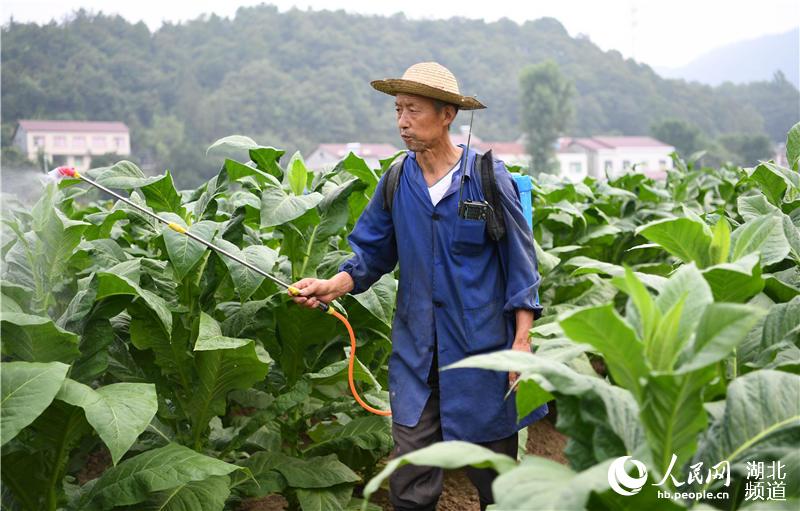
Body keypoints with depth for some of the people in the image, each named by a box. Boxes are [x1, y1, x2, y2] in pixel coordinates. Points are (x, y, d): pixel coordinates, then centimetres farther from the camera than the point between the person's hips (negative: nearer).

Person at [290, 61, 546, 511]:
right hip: (417, 354, 3)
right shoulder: (395, 183, 3)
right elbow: (372, 253, 11)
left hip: (483, 352, -3)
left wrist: (522, 341, -8)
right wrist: (335, 285, -9)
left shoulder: (487, 175, -7)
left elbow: (519, 259, -3)